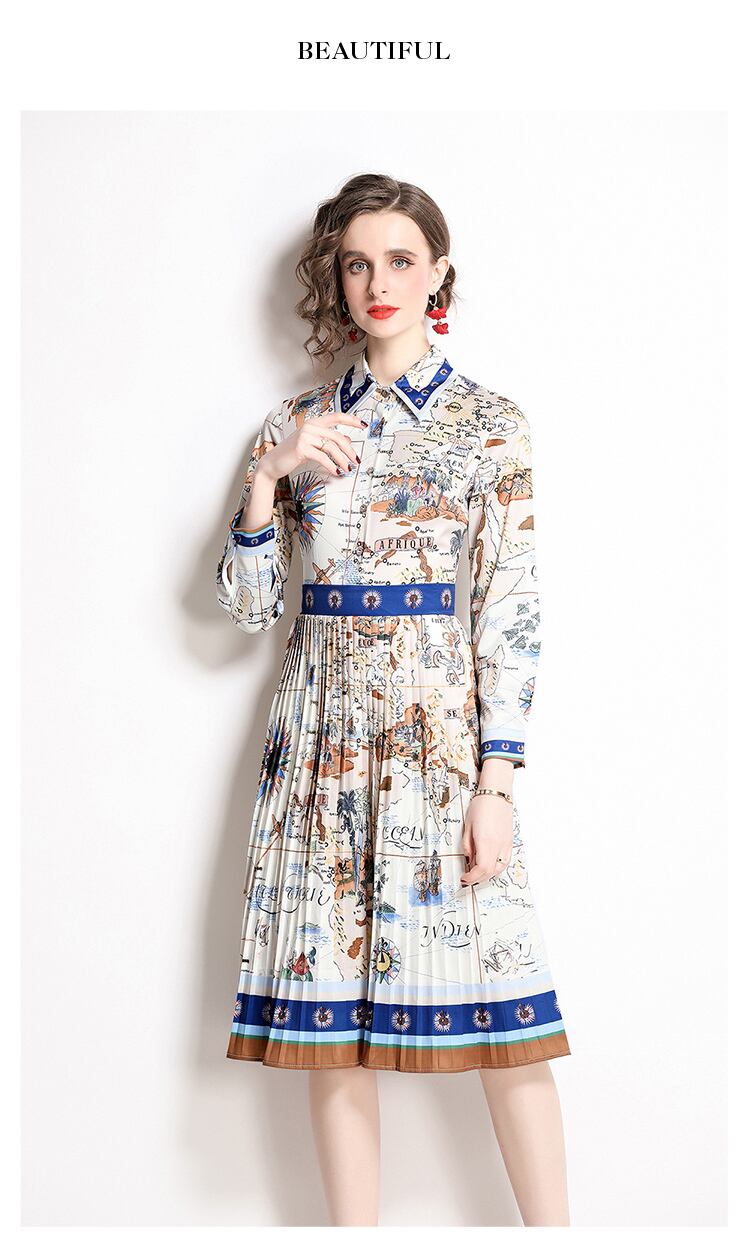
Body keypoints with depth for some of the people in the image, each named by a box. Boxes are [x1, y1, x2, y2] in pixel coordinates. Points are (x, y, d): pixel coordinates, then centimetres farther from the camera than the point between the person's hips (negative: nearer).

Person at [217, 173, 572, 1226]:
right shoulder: (295, 424, 10)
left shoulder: (489, 423, 3)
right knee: (331, 1020, 4)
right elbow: (247, 607, 7)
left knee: (496, 1010, -2)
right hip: (323, 726, 3)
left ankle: (555, 1225, 12)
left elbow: (511, 613, -2)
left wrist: (497, 782, -9)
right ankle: (355, 1225, 16)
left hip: (438, 722, -3)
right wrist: (268, 476, -7)